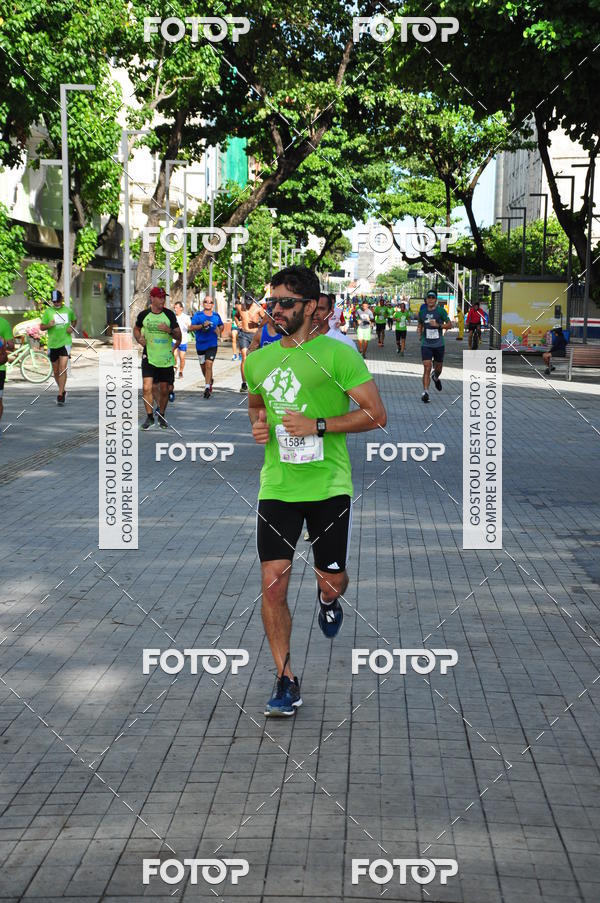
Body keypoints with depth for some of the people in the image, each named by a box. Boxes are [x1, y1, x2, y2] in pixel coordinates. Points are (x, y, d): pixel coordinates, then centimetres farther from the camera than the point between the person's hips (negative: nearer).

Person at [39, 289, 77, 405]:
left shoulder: (68, 310, 5)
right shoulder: (48, 312, 1)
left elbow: (74, 320, 23)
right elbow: (41, 327, 2)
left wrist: (72, 328, 3)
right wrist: (49, 325, -19)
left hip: (65, 342, -2)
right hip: (52, 344, 2)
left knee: (63, 368, -16)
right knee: (56, 371, 10)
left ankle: (60, 395, -17)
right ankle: (63, 390, 32)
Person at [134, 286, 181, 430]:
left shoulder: (169, 314, -1)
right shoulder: (143, 315, 0)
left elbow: (179, 336, 0)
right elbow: (136, 329, 19)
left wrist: (169, 330, -19)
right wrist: (139, 339, -1)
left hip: (166, 358, 1)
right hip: (149, 357, -1)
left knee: (164, 389, 6)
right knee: (147, 387, -13)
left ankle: (161, 416, 26)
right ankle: (149, 417, 0)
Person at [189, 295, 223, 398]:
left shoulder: (216, 316, 4)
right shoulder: (198, 315, -3)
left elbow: (221, 325, 23)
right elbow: (191, 328, -12)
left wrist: (219, 331, 2)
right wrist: (202, 325, -25)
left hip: (212, 344, -1)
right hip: (200, 344, 1)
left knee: (208, 365, -16)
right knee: (203, 366, 14)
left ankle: (207, 387, -18)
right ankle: (210, 380, 42)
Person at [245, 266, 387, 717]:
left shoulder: (337, 355, -7)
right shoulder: (258, 361, 9)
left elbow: (376, 414, -8)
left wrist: (318, 426, -16)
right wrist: (257, 424, 7)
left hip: (329, 486, -3)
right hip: (277, 487, 3)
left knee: (332, 578, 6)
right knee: (273, 583, -6)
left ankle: (328, 600, 46)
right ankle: (286, 681, 5)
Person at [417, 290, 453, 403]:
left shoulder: (440, 311, -5)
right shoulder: (422, 311, 3)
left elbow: (449, 325, -5)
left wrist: (438, 325, -20)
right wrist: (419, 333, 2)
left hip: (439, 344, 0)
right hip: (426, 344, 0)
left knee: (438, 368, 15)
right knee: (427, 368, -12)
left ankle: (435, 377, 51)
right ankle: (425, 392, -13)